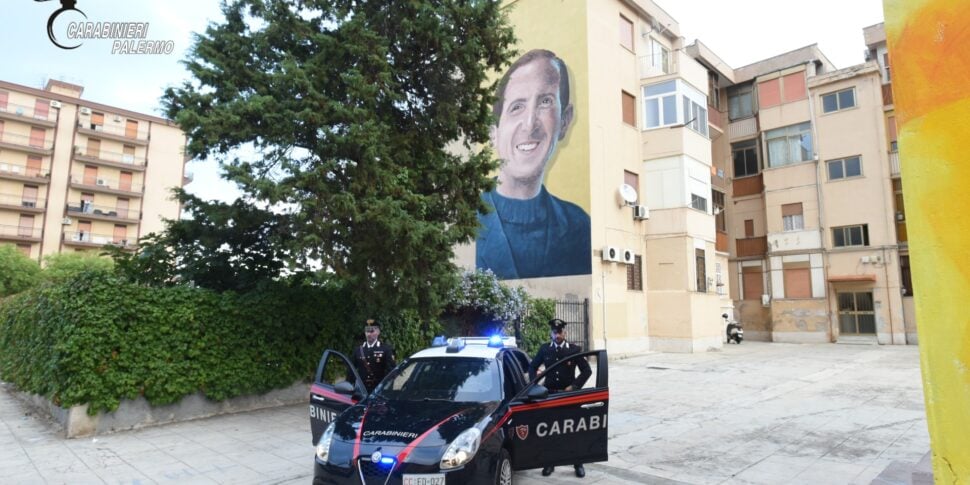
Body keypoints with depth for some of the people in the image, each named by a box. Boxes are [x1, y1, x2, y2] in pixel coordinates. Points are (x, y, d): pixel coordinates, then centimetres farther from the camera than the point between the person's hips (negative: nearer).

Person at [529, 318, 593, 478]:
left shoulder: (574, 349, -4)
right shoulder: (544, 349, 1)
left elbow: (587, 371, -2)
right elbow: (532, 367, 12)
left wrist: (574, 386, -9)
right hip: (550, 394, 2)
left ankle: (578, 464, 19)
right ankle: (549, 463, 20)